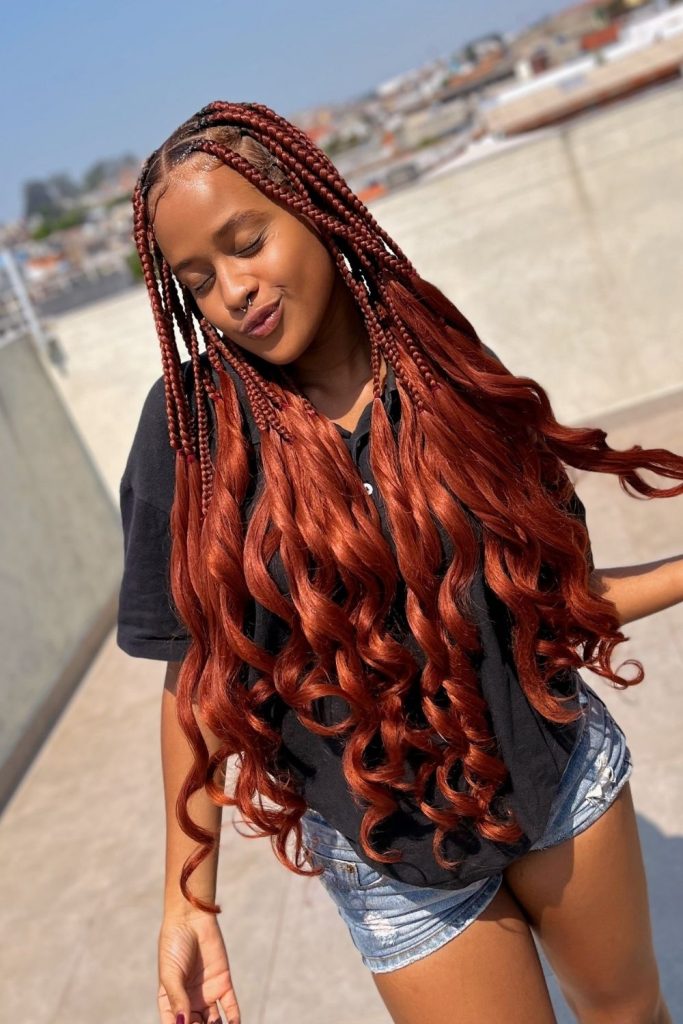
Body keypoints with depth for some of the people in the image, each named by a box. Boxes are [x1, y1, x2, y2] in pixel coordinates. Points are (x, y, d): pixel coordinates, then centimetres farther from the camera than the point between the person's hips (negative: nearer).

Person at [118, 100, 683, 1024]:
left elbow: (549, 591, 0)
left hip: (563, 776, 3)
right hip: (395, 864, -2)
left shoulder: (443, 370, -8)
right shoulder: (195, 425, -14)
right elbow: (199, 670, -9)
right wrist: (189, 898, -8)